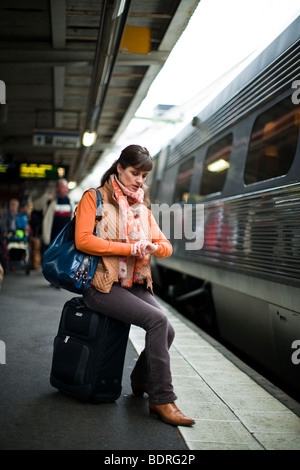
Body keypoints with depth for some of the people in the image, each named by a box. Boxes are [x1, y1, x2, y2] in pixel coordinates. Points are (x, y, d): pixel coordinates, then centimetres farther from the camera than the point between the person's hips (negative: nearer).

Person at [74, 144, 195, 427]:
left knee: (167, 330, -16)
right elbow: (83, 240, -13)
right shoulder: (94, 198, 1)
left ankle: (141, 380, 13)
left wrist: (154, 247, -9)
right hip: (103, 284, -6)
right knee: (157, 321, -25)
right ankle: (162, 400, -16)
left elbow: (166, 245, 17)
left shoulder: (142, 207, 20)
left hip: (136, 284, 6)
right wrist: (132, 248, -14)